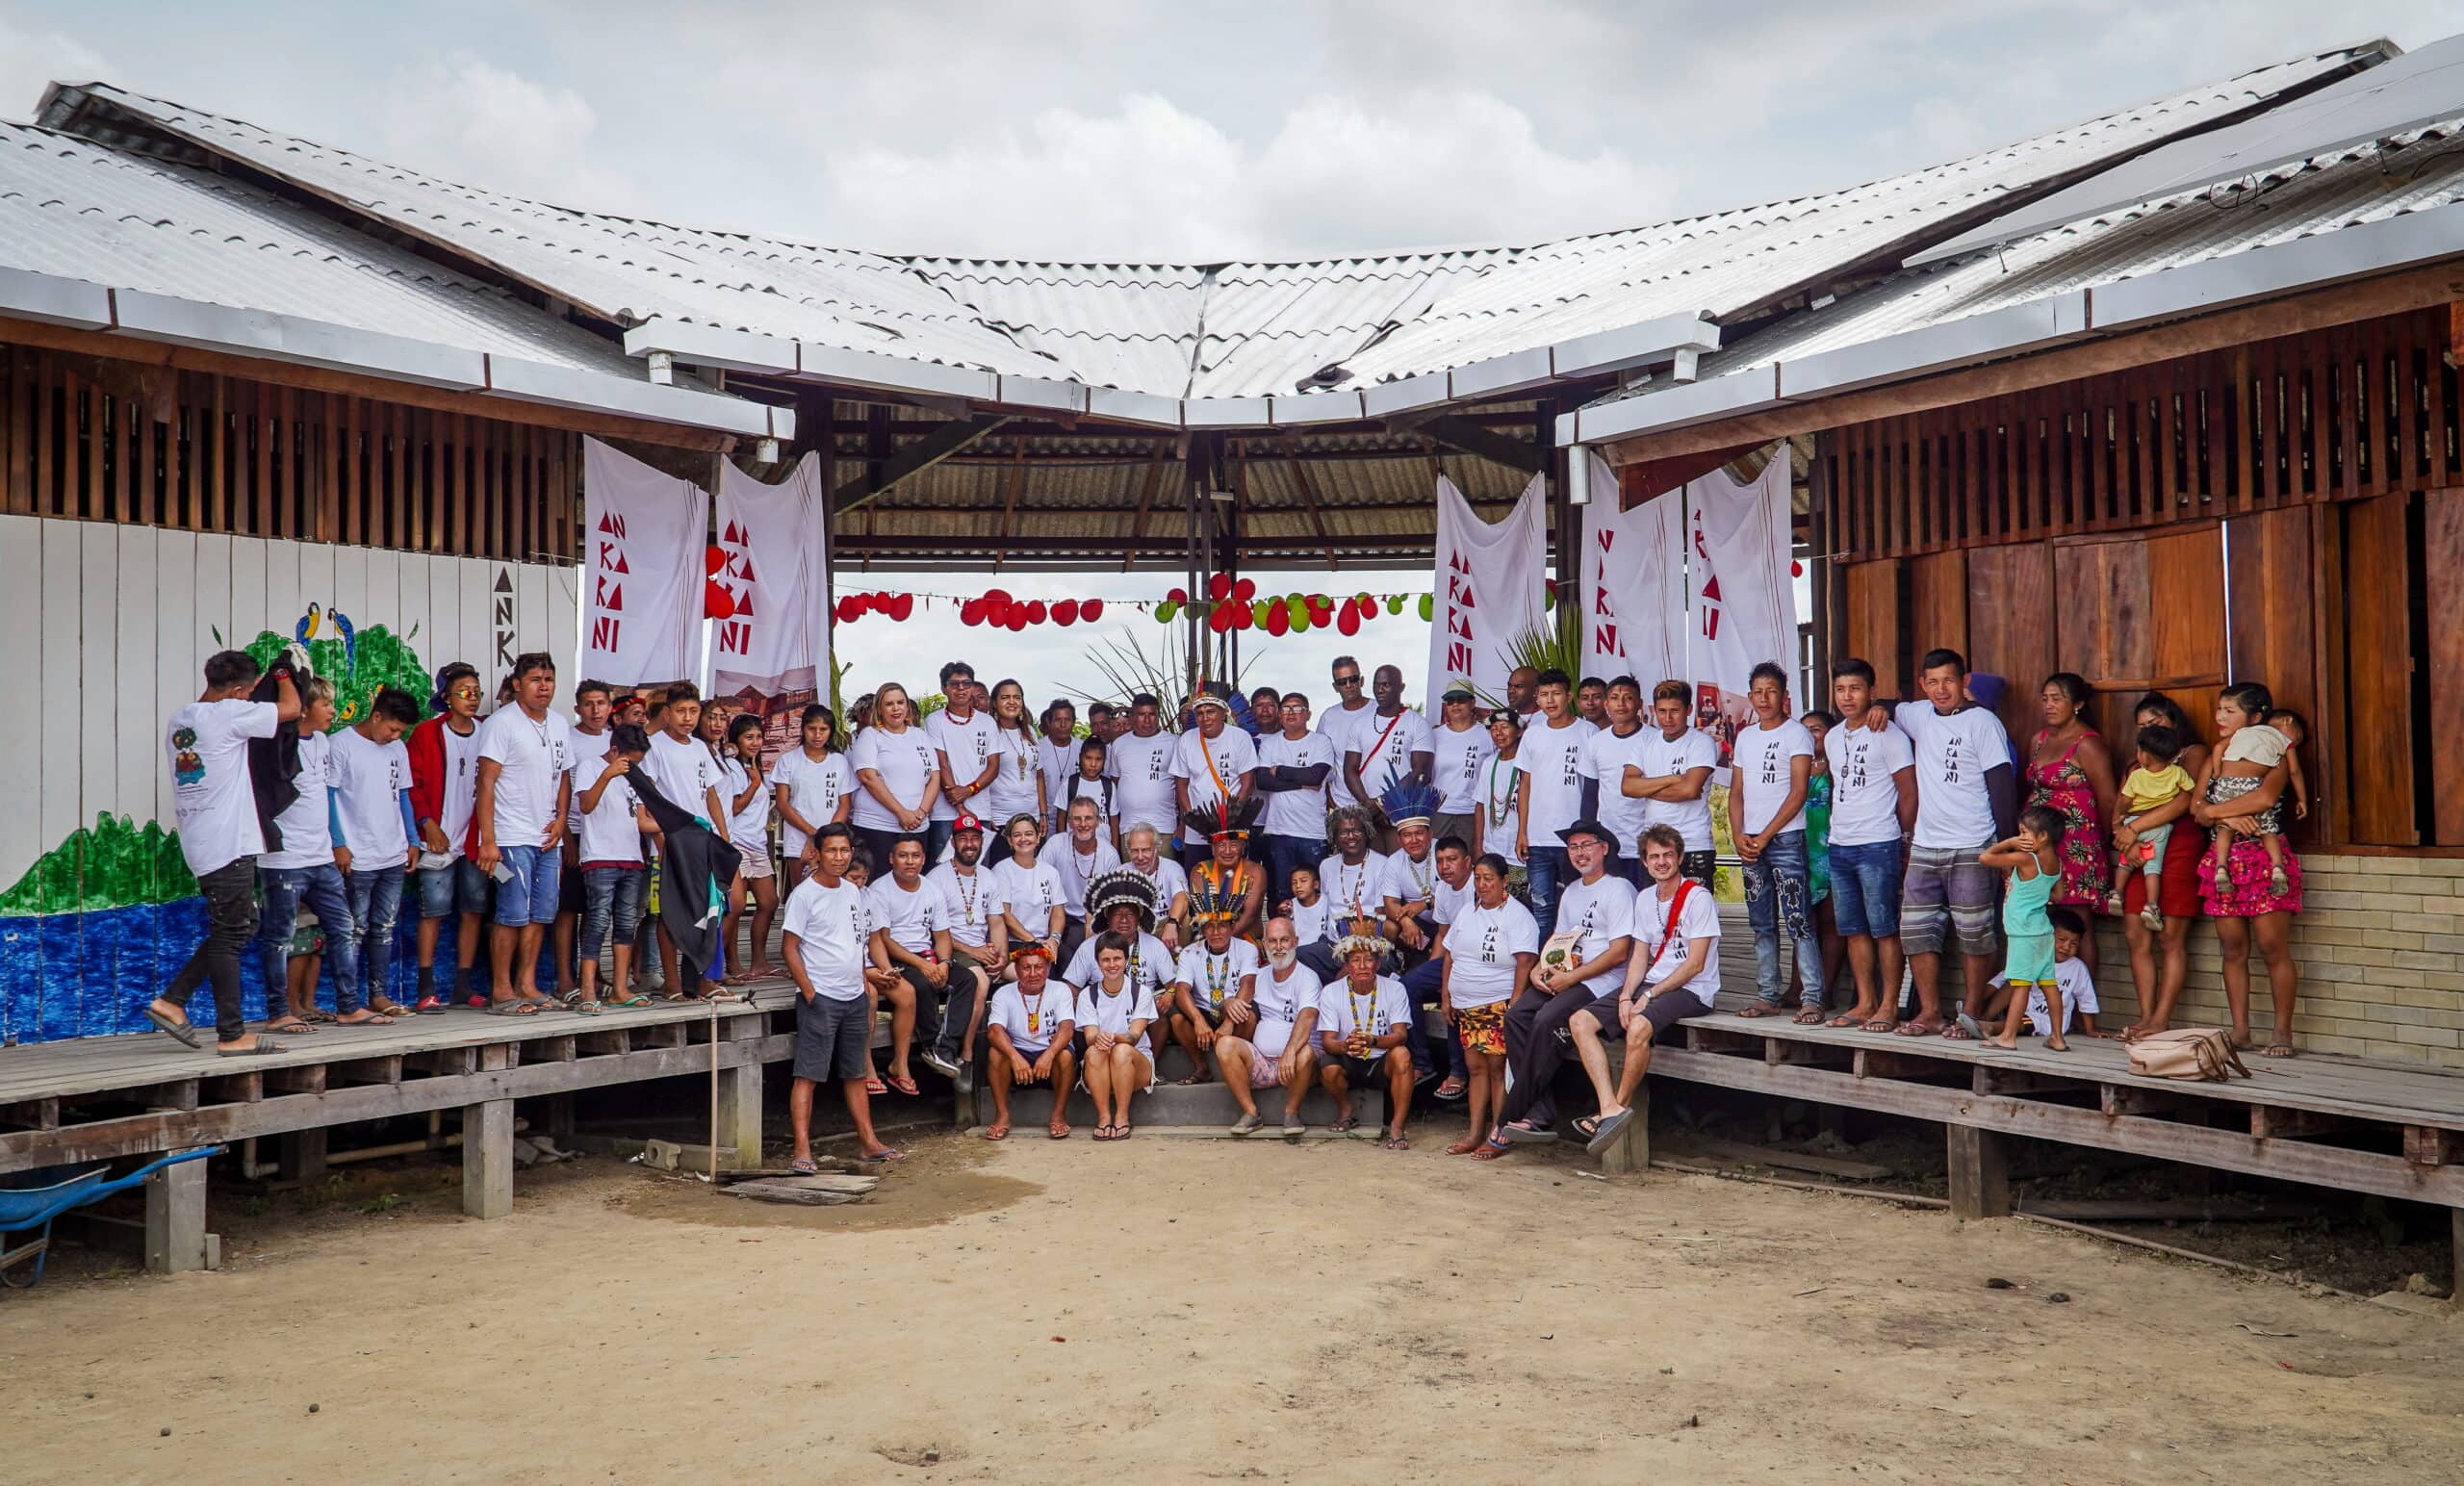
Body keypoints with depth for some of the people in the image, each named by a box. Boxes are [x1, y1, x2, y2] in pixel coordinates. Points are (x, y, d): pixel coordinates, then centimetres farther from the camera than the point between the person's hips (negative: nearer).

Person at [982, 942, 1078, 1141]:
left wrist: (1048, 1055, -39)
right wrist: (1015, 1057, -37)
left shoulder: (1060, 990, -4)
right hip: (1018, 1055, 1)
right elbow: (995, 1030, -18)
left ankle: (1059, 1115, -15)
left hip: (1051, 1054, -1)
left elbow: (1067, 1028, -19)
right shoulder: (1004, 994, -2)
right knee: (995, 1053, -28)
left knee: (1065, 1055, -33)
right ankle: (1002, 1115, -16)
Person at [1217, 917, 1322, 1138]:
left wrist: (1290, 1052, -39)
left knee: (1306, 1053, -37)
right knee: (1225, 1044, -21)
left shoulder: (1308, 977, -5)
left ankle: (1291, 1112, -13)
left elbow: (1306, 1018, -22)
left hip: (1294, 1063, -4)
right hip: (1260, 1062, 4)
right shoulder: (1258, 977, 15)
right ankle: (1250, 1112, -13)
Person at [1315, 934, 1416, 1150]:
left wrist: (1372, 1041, -40)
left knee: (1401, 1054, -32)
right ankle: (1346, 1111, 2)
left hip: (1381, 1063, 0)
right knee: (1327, 1069, -31)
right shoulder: (1331, 992, -6)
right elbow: (1327, 1041, -13)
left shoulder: (1394, 988, -7)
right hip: (1348, 1065, 1)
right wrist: (1346, 1045, -38)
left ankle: (1396, 1128, -25)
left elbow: (1400, 1035, -17)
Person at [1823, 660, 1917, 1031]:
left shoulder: (1889, 736, -6)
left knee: (1884, 928, -3)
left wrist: (1898, 840, -2)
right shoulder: (1832, 738, 14)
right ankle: (1865, 1003, 17)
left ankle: (1889, 1006, 2)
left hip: (1877, 846, -7)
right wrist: (1838, 827, 12)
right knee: (1852, 929, 9)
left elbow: (1908, 794, -5)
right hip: (1839, 846, 7)